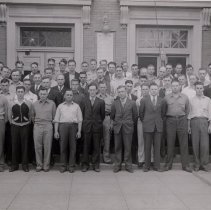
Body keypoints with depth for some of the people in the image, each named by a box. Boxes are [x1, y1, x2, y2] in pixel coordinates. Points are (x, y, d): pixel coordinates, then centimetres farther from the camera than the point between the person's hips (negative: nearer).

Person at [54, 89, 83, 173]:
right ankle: (63, 165, 9)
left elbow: (80, 120, 7)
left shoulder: (76, 106, 11)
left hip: (73, 126, 0)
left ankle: (72, 166, 8)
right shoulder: (60, 106, 13)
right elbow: (56, 120, 9)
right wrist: (56, 131, 0)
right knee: (63, 147, 1)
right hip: (63, 126, 0)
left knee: (73, 147, 1)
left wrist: (79, 131, -2)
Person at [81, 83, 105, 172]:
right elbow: (83, 113, 8)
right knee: (86, 146, 3)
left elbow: (102, 115, 9)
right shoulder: (84, 101, 4)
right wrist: (84, 123, 6)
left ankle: (96, 165, 13)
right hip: (87, 126, 0)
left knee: (97, 147, 4)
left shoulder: (101, 102, 3)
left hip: (97, 127, 0)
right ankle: (85, 165, 11)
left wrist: (99, 122, 8)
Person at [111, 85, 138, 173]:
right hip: (117, 127, 1)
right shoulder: (115, 103, 5)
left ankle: (128, 165, 12)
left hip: (128, 128, -1)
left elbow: (135, 115, 9)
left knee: (128, 147, 2)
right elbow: (112, 115, 16)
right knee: (117, 147, 5)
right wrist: (113, 123, 16)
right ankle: (117, 165, 13)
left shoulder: (132, 103, 1)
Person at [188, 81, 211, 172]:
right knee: (195, 144, -2)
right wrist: (188, 125, 5)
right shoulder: (191, 100, 13)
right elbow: (189, 113, 12)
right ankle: (197, 164, 4)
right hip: (194, 121, 1)